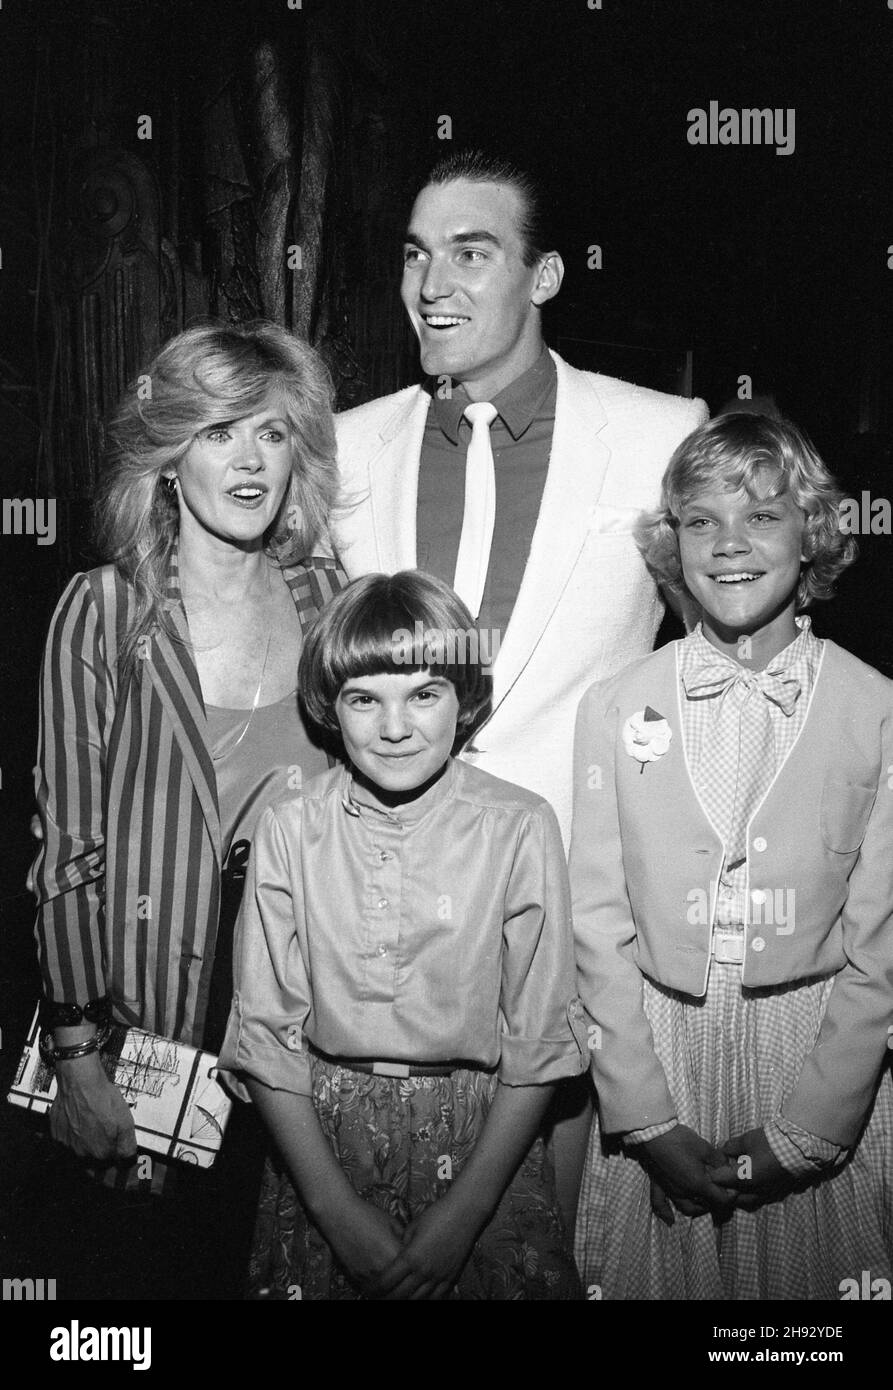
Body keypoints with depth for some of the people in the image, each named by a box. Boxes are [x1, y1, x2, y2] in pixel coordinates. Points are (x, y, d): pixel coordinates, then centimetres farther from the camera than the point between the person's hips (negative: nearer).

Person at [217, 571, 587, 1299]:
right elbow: (267, 1034, -5)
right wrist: (337, 1206, -10)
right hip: (322, 1136, 1)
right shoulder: (289, 832, -8)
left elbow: (539, 1041, -8)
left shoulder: (519, 828, -12)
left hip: (484, 1140, -1)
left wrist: (465, 1212, -11)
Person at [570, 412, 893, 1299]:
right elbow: (599, 927, -3)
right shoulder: (615, 709, -4)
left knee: (805, 1269, 13)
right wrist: (649, 1120, -7)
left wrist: (801, 1133, -9)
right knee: (654, 1271, 13)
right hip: (653, 1050, 1)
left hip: (820, 1058, 0)